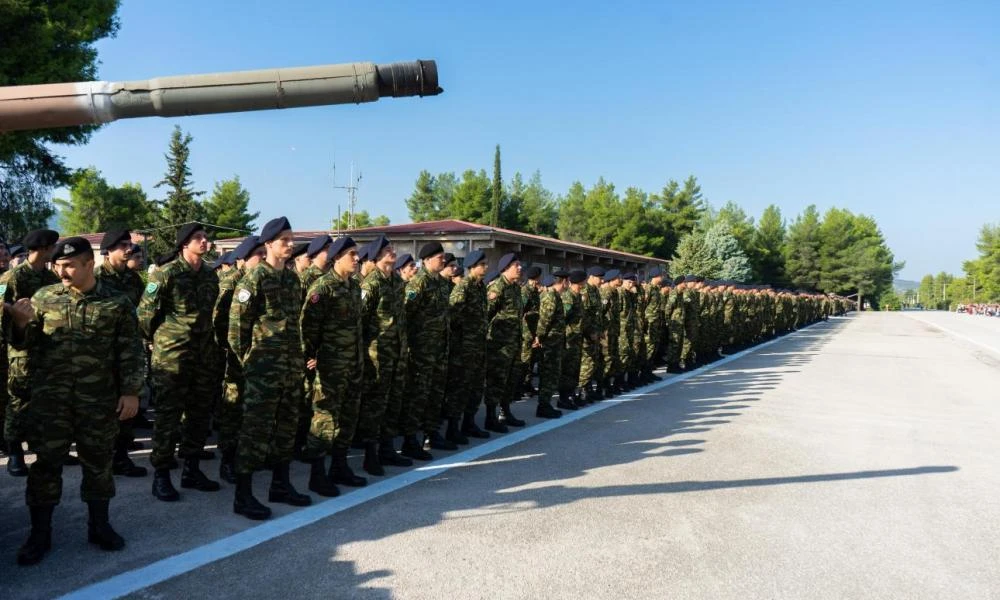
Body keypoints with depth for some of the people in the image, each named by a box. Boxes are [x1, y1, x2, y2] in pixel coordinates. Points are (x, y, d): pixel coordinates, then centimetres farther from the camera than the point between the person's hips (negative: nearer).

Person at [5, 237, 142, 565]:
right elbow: (25, 344, 7)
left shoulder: (117, 303, -1)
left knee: (98, 462, 9)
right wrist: (22, 323, -15)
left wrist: (131, 392, -6)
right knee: (46, 463, 6)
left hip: (99, 400, -1)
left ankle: (99, 525, 24)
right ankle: (40, 532, 20)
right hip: (49, 398, 1)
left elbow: (129, 352, 0)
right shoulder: (43, 297, 4)